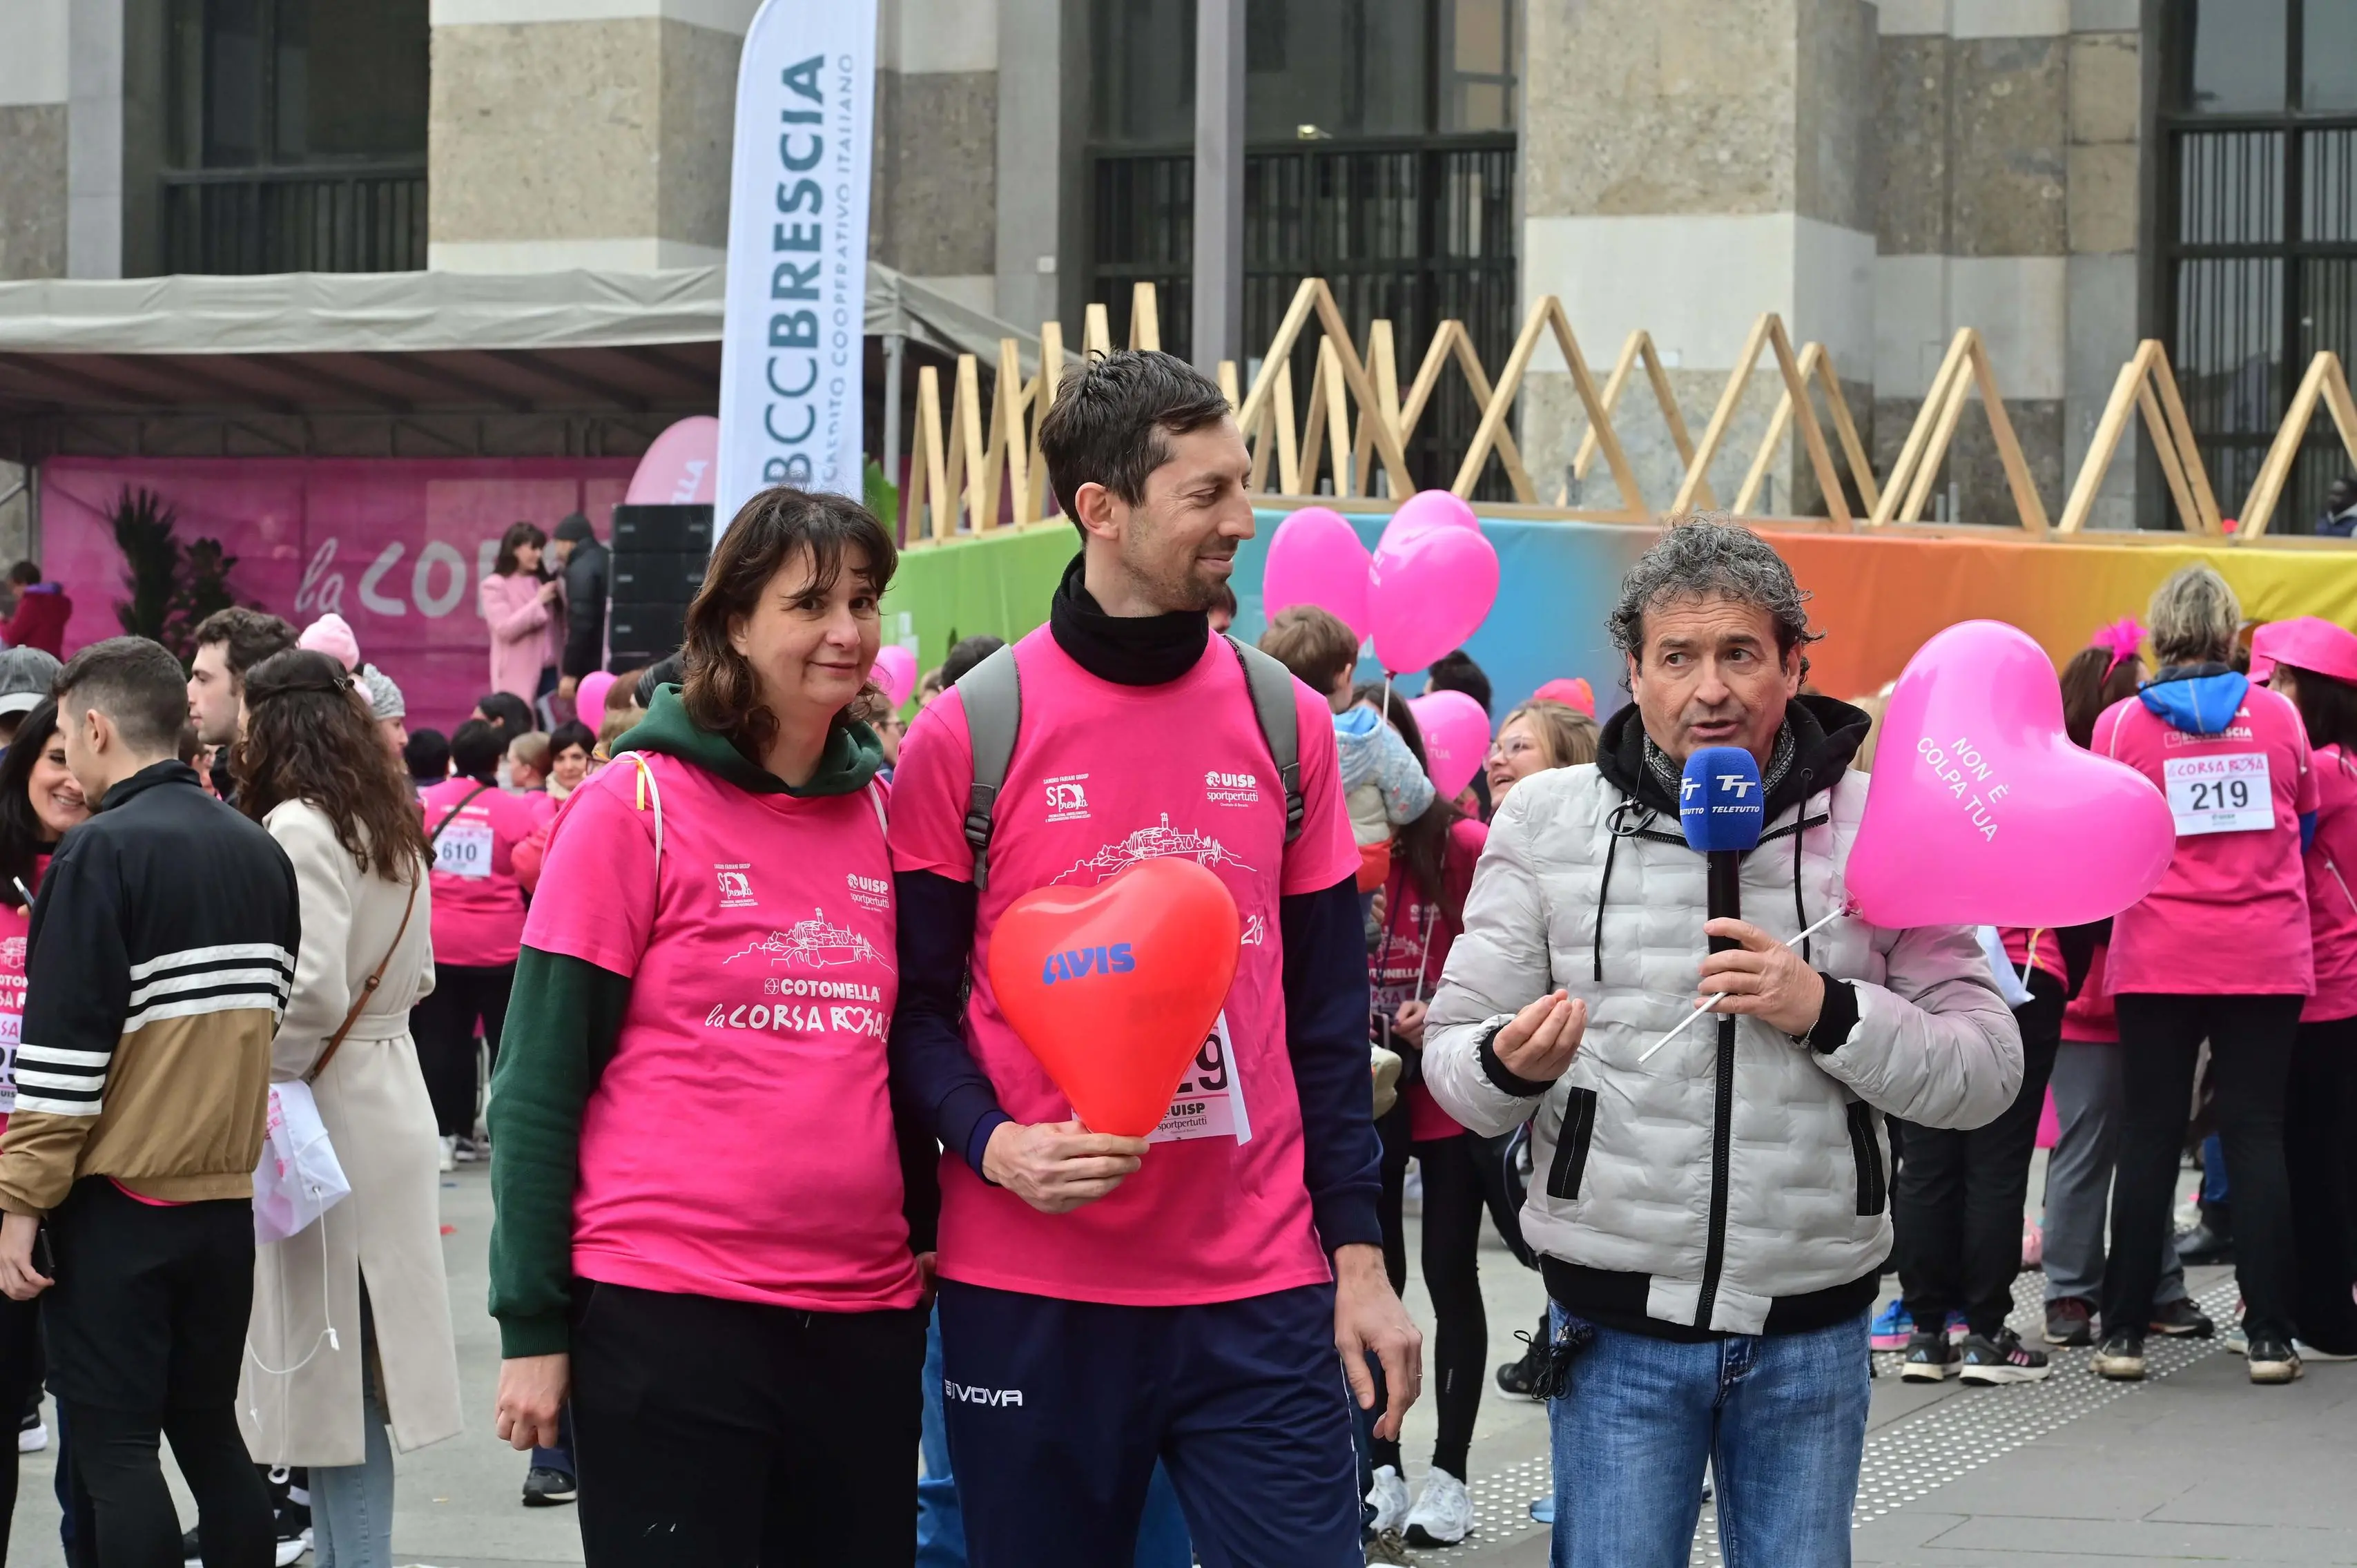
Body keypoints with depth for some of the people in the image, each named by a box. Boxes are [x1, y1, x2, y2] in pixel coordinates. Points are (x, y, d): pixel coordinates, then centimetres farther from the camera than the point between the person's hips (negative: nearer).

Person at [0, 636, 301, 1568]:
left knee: (115, 1449, -1)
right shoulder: (260, 853, 7)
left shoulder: (103, 852, -13)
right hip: (226, 1194, 6)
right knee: (210, 1433, 14)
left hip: (118, 1206, -6)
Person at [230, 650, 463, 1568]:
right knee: (354, 1375, 13)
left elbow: (312, 987, -23)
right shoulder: (394, 830, 12)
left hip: (324, 1115, -9)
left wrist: (255, 1081, -11)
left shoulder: (299, 828, -15)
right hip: (388, 1103, 9)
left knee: (330, 1380, -4)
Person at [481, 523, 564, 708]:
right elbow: (505, 629, -14)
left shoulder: (544, 581, 13)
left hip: (549, 671, 5)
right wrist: (538, 602, -12)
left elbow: (564, 621, 15)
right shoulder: (495, 586, -3)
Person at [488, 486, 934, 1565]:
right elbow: (539, 1081, -5)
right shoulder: (637, 806, -5)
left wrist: (924, 1228, 10)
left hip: (867, 1318, 5)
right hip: (666, 1313, -5)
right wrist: (531, 1323, -8)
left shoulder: (884, 812, 9)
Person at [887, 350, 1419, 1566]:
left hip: (1258, 1289, 2)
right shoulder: (967, 733, -3)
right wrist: (995, 1145, -16)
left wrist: (1358, 1252, 5)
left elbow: (1329, 1011, 10)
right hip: (1030, 1295, -2)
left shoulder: (1288, 722, 7)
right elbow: (915, 1001, 2)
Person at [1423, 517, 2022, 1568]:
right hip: (1618, 1324, -1)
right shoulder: (1548, 820, 0)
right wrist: (1510, 1065, -22)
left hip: (1809, 1332, 1)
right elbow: (1454, 1052, 2)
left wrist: (1828, 1011, -18)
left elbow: (1986, 1070, -2)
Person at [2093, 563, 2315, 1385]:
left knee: (2149, 1140, 6)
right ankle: (2270, 1334, 3)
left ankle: (2124, 1331, 7)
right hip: (2267, 961, 0)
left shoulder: (2122, 722, -4)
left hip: (2157, 961, 0)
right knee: (2256, 1135, 5)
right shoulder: (2278, 714, 0)